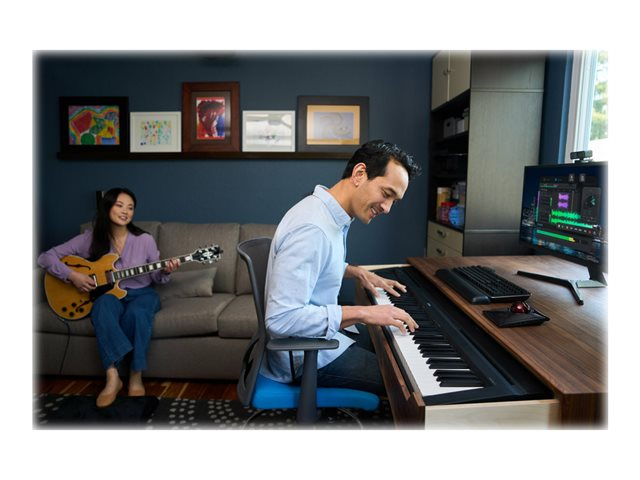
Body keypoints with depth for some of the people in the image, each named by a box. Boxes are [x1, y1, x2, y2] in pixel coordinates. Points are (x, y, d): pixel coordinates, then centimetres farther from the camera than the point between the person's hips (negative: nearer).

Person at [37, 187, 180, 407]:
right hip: (108, 293, 1)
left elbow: (156, 276, 2)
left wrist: (165, 271, -21)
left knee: (137, 313, -36)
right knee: (103, 306, -37)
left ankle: (136, 376, -22)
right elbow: (45, 257, -2)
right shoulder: (90, 238, -4)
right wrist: (71, 275, -17)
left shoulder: (145, 240, -6)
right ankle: (112, 376, -36)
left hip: (141, 293, 0)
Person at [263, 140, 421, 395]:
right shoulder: (311, 228, -29)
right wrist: (363, 313, -29)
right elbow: (281, 318, -34)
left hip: (321, 333, 10)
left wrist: (358, 272, 7)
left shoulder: (332, 214, 2)